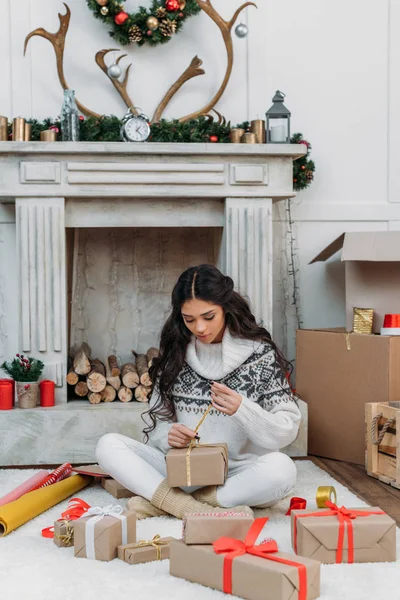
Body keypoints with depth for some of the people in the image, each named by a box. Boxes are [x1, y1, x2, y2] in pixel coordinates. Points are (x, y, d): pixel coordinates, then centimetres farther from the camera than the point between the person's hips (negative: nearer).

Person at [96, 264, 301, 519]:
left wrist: (242, 409, -25)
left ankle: (163, 500, -22)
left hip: (239, 475, -2)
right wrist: (168, 436, -15)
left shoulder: (260, 354, -4)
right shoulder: (175, 354, 5)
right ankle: (199, 510, -28)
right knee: (108, 445, -15)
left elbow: (288, 430, -7)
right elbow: (156, 422, 8)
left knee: (282, 468, -34)